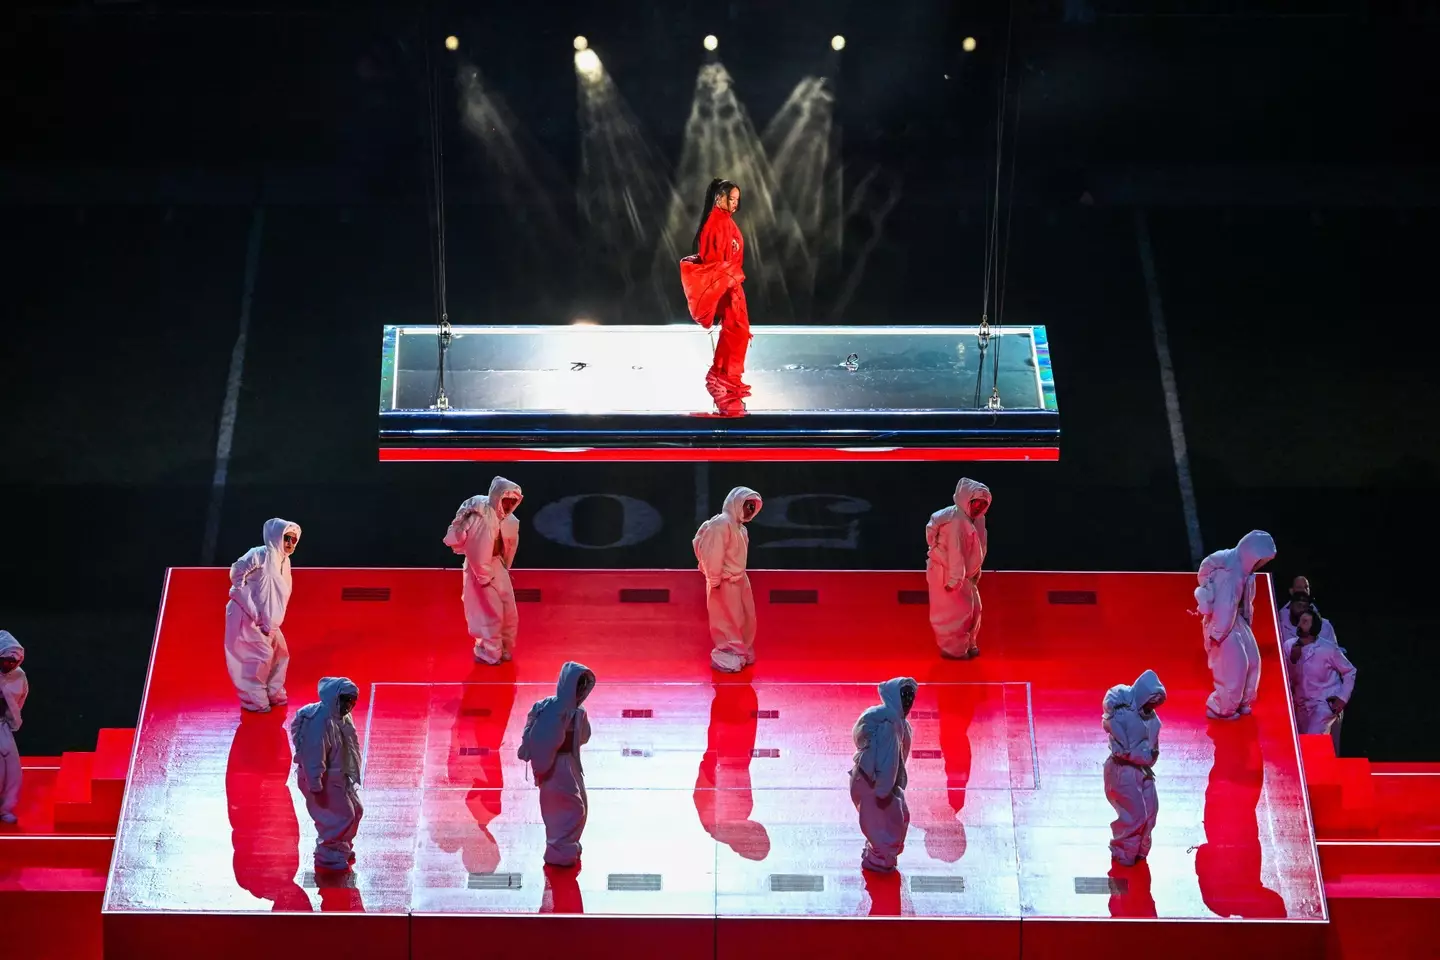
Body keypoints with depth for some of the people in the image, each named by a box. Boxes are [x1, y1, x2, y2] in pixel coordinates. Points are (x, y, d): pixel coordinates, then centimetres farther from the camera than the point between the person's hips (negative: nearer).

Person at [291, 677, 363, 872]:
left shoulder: (340, 716, 3)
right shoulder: (320, 721, -28)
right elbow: (313, 757, -26)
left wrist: (350, 775, 21)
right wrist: (316, 788, -24)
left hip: (338, 776, 10)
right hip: (322, 779, -10)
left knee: (355, 811, 17)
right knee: (340, 817, -4)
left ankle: (341, 848, 34)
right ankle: (327, 858, 12)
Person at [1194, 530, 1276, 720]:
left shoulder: (1242, 566, 1)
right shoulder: (1229, 571, -29)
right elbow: (1224, 605, -26)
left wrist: (1247, 621, 18)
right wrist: (1217, 634, -23)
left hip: (1237, 620, 9)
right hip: (1222, 622, -9)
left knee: (1252, 660, 15)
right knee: (1234, 666, -3)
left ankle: (1241, 702, 31)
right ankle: (1219, 709, 14)